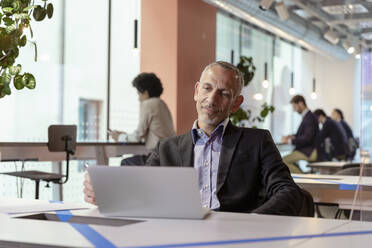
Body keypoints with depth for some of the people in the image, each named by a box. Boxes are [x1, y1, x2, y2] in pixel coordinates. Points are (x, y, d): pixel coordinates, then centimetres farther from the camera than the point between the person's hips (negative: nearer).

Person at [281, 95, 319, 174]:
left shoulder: (309, 118, -18)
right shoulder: (307, 116, 14)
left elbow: (307, 138, -24)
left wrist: (289, 141, -18)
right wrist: (293, 136, 10)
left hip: (310, 152, -11)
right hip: (307, 149, 11)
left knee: (283, 161, -16)